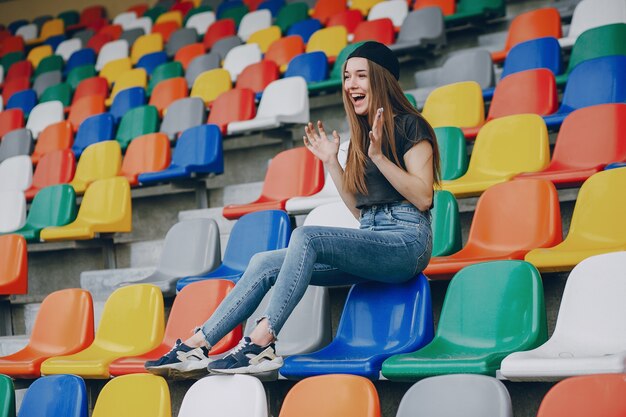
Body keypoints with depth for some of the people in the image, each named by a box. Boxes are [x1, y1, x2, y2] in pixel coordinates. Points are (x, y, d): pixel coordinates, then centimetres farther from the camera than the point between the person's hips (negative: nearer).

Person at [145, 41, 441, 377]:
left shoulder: (410, 127, -2)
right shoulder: (363, 133, 21)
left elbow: (423, 197, -12)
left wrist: (379, 157, -17)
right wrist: (330, 161, 14)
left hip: (406, 240, -8)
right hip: (370, 241, 8)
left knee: (305, 237, -32)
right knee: (265, 263, -6)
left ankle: (262, 344, -32)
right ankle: (196, 347, -11)